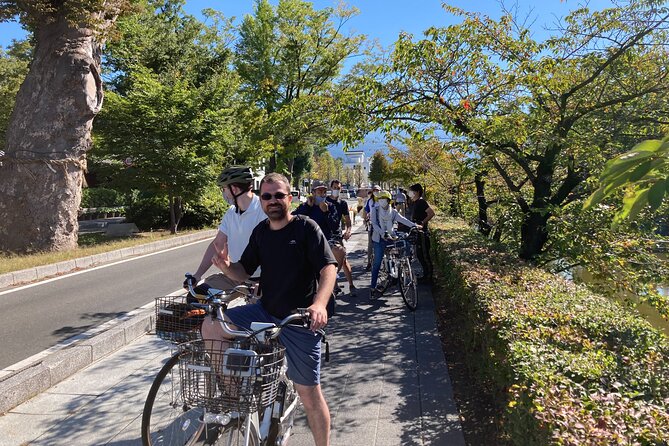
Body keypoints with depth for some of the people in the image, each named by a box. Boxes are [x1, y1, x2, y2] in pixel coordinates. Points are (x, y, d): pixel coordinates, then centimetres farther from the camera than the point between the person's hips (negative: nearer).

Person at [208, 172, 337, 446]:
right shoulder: (261, 231, 6)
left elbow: (329, 268, -18)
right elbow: (243, 272, 9)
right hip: (265, 312, 5)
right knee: (211, 327, -11)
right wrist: (226, 267, -15)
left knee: (309, 393, 1)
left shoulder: (306, 227, -10)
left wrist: (319, 304, -36)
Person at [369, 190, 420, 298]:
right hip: (379, 238, -3)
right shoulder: (375, 210, 2)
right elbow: (374, 224, -8)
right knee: (377, 262, -7)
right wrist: (383, 233, -23)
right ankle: (373, 287, -5)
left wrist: (414, 225, -19)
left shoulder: (393, 211, 9)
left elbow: (402, 219, -3)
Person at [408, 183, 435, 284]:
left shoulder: (421, 202, -14)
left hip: (422, 233, -10)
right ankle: (426, 275, 24)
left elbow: (431, 213, -25)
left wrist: (422, 223, -25)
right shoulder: (416, 203, 15)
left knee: (424, 255, -4)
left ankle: (428, 278, 3)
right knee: (419, 255, 15)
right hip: (418, 233, 10)